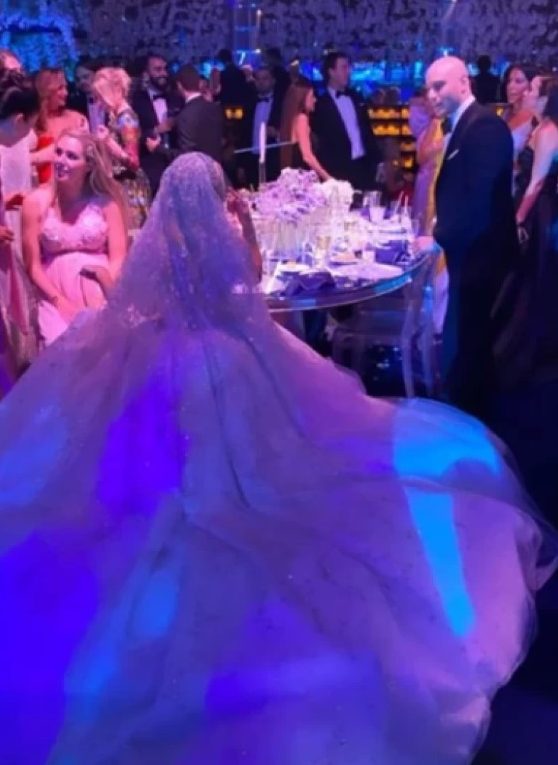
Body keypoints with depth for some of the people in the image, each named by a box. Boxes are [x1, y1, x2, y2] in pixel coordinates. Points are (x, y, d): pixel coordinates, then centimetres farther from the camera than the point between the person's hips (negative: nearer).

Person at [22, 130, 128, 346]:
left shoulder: (106, 201, -1)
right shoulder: (36, 202, 0)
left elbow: (118, 257, -3)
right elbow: (33, 265, 1)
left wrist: (104, 300, -18)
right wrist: (60, 301, -11)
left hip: (101, 292, -1)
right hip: (56, 295, 1)